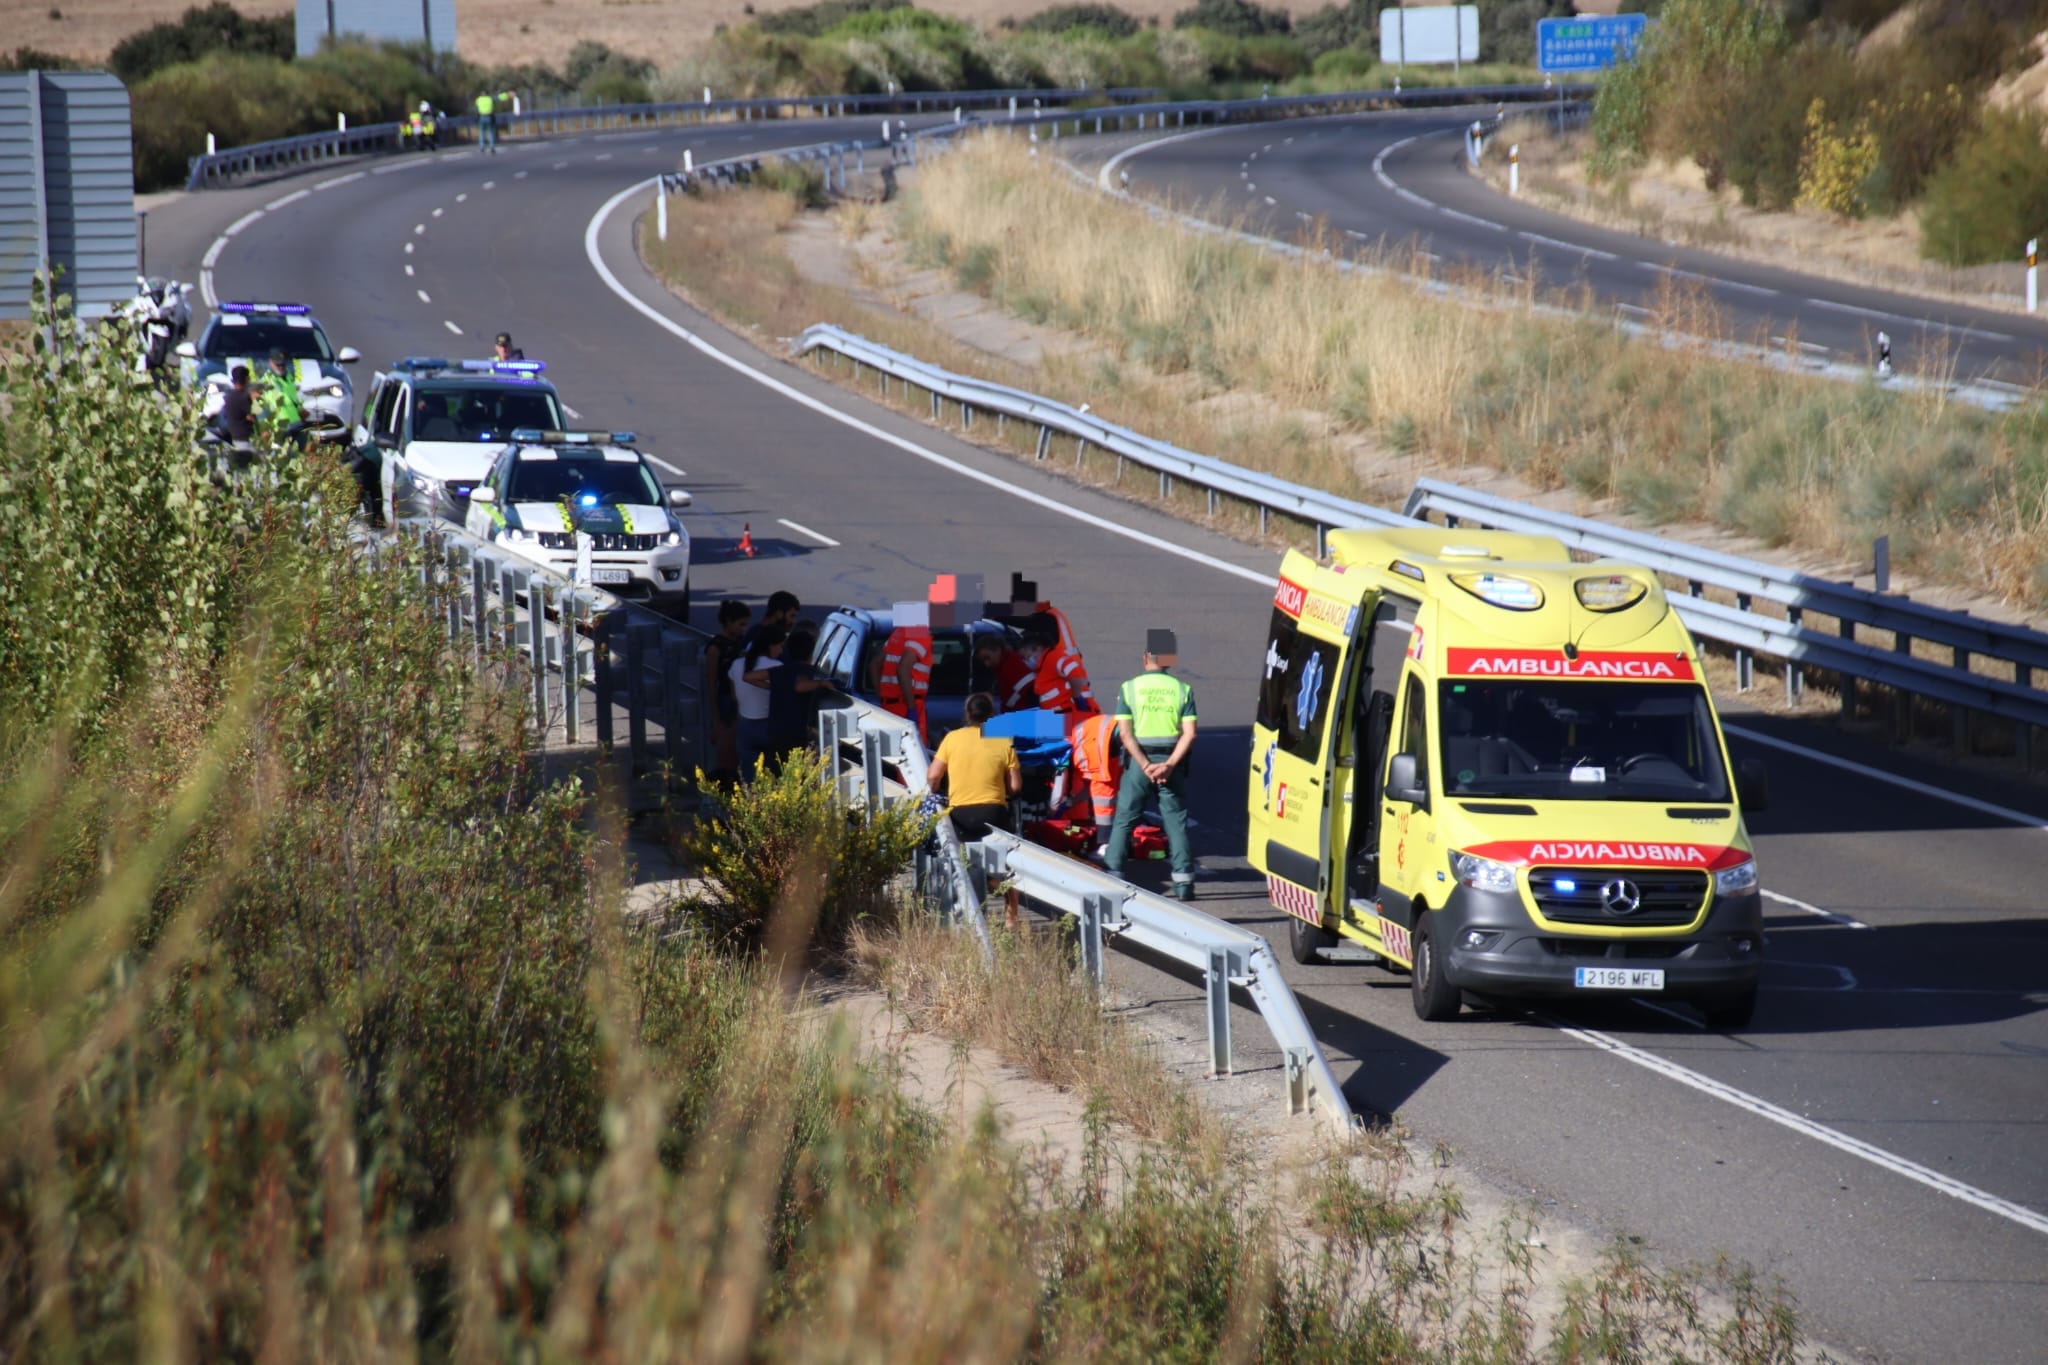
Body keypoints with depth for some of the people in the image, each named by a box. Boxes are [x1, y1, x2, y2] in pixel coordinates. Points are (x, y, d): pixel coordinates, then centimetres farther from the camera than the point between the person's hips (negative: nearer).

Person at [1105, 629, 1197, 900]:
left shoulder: (1129, 688, -1)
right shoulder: (1182, 690, 2)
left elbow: (1125, 734, -9)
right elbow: (1189, 734, -7)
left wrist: (1146, 766, -11)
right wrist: (1168, 765, -11)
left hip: (1138, 760, -1)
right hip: (1171, 760, 1)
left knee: (1124, 819, 8)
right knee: (1176, 822, 5)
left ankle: (1112, 876, 4)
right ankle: (1184, 882, -1)